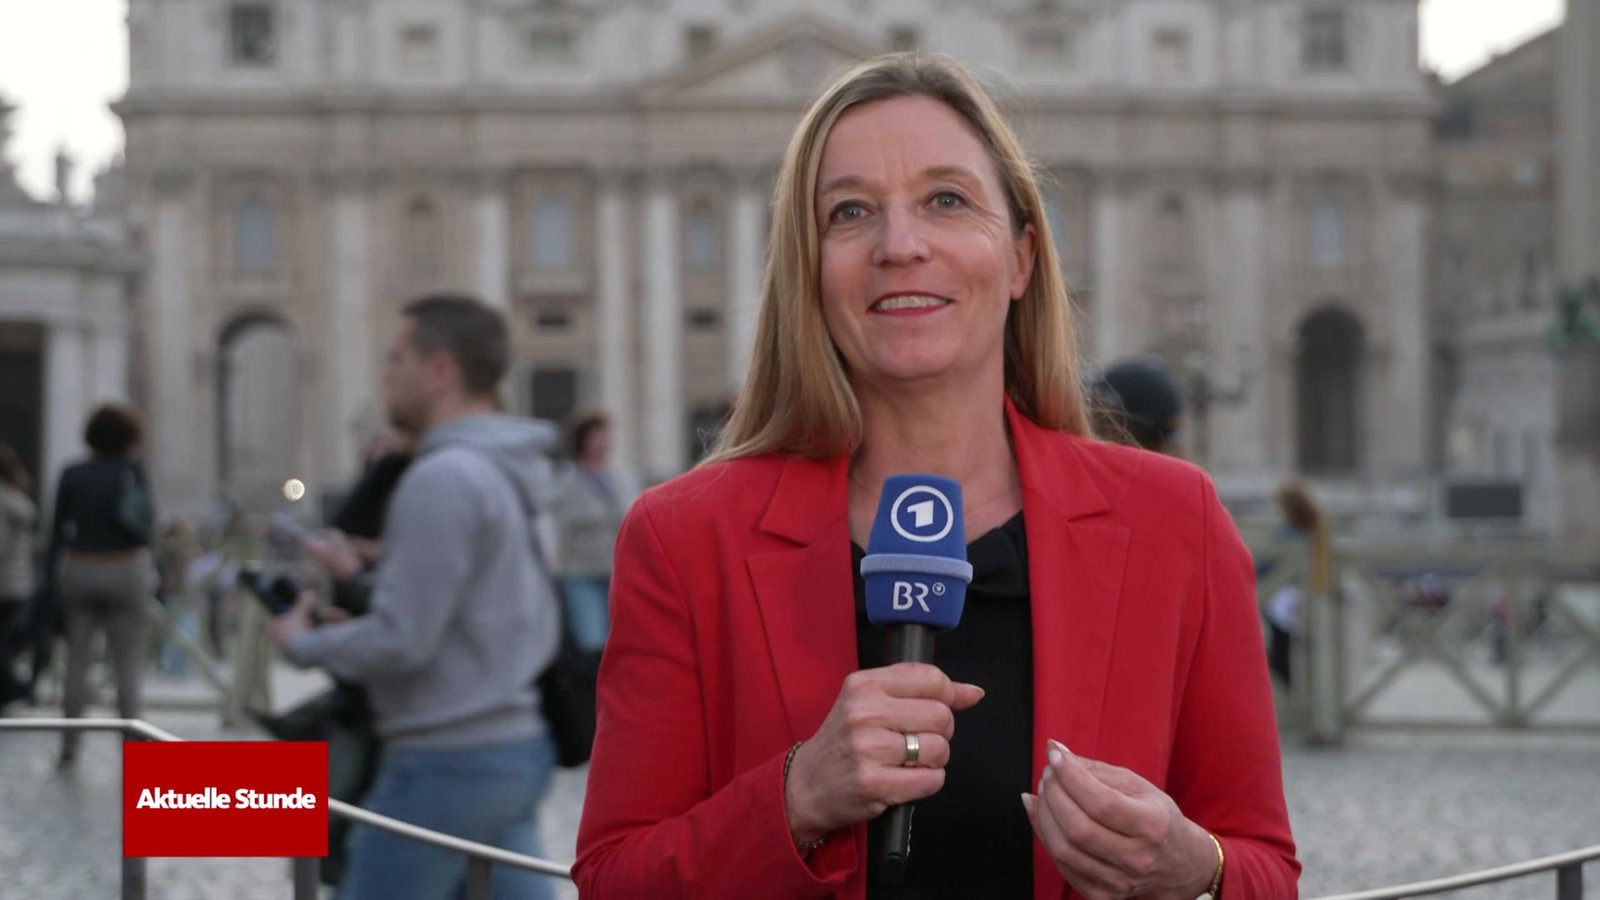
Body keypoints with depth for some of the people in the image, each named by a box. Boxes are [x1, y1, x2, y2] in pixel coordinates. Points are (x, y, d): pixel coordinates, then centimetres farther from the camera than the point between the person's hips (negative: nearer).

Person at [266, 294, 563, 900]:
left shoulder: (443, 479, -17)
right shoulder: (511, 474, 12)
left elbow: (401, 640, -20)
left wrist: (301, 644, -3)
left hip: (447, 762, -9)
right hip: (518, 748, 9)